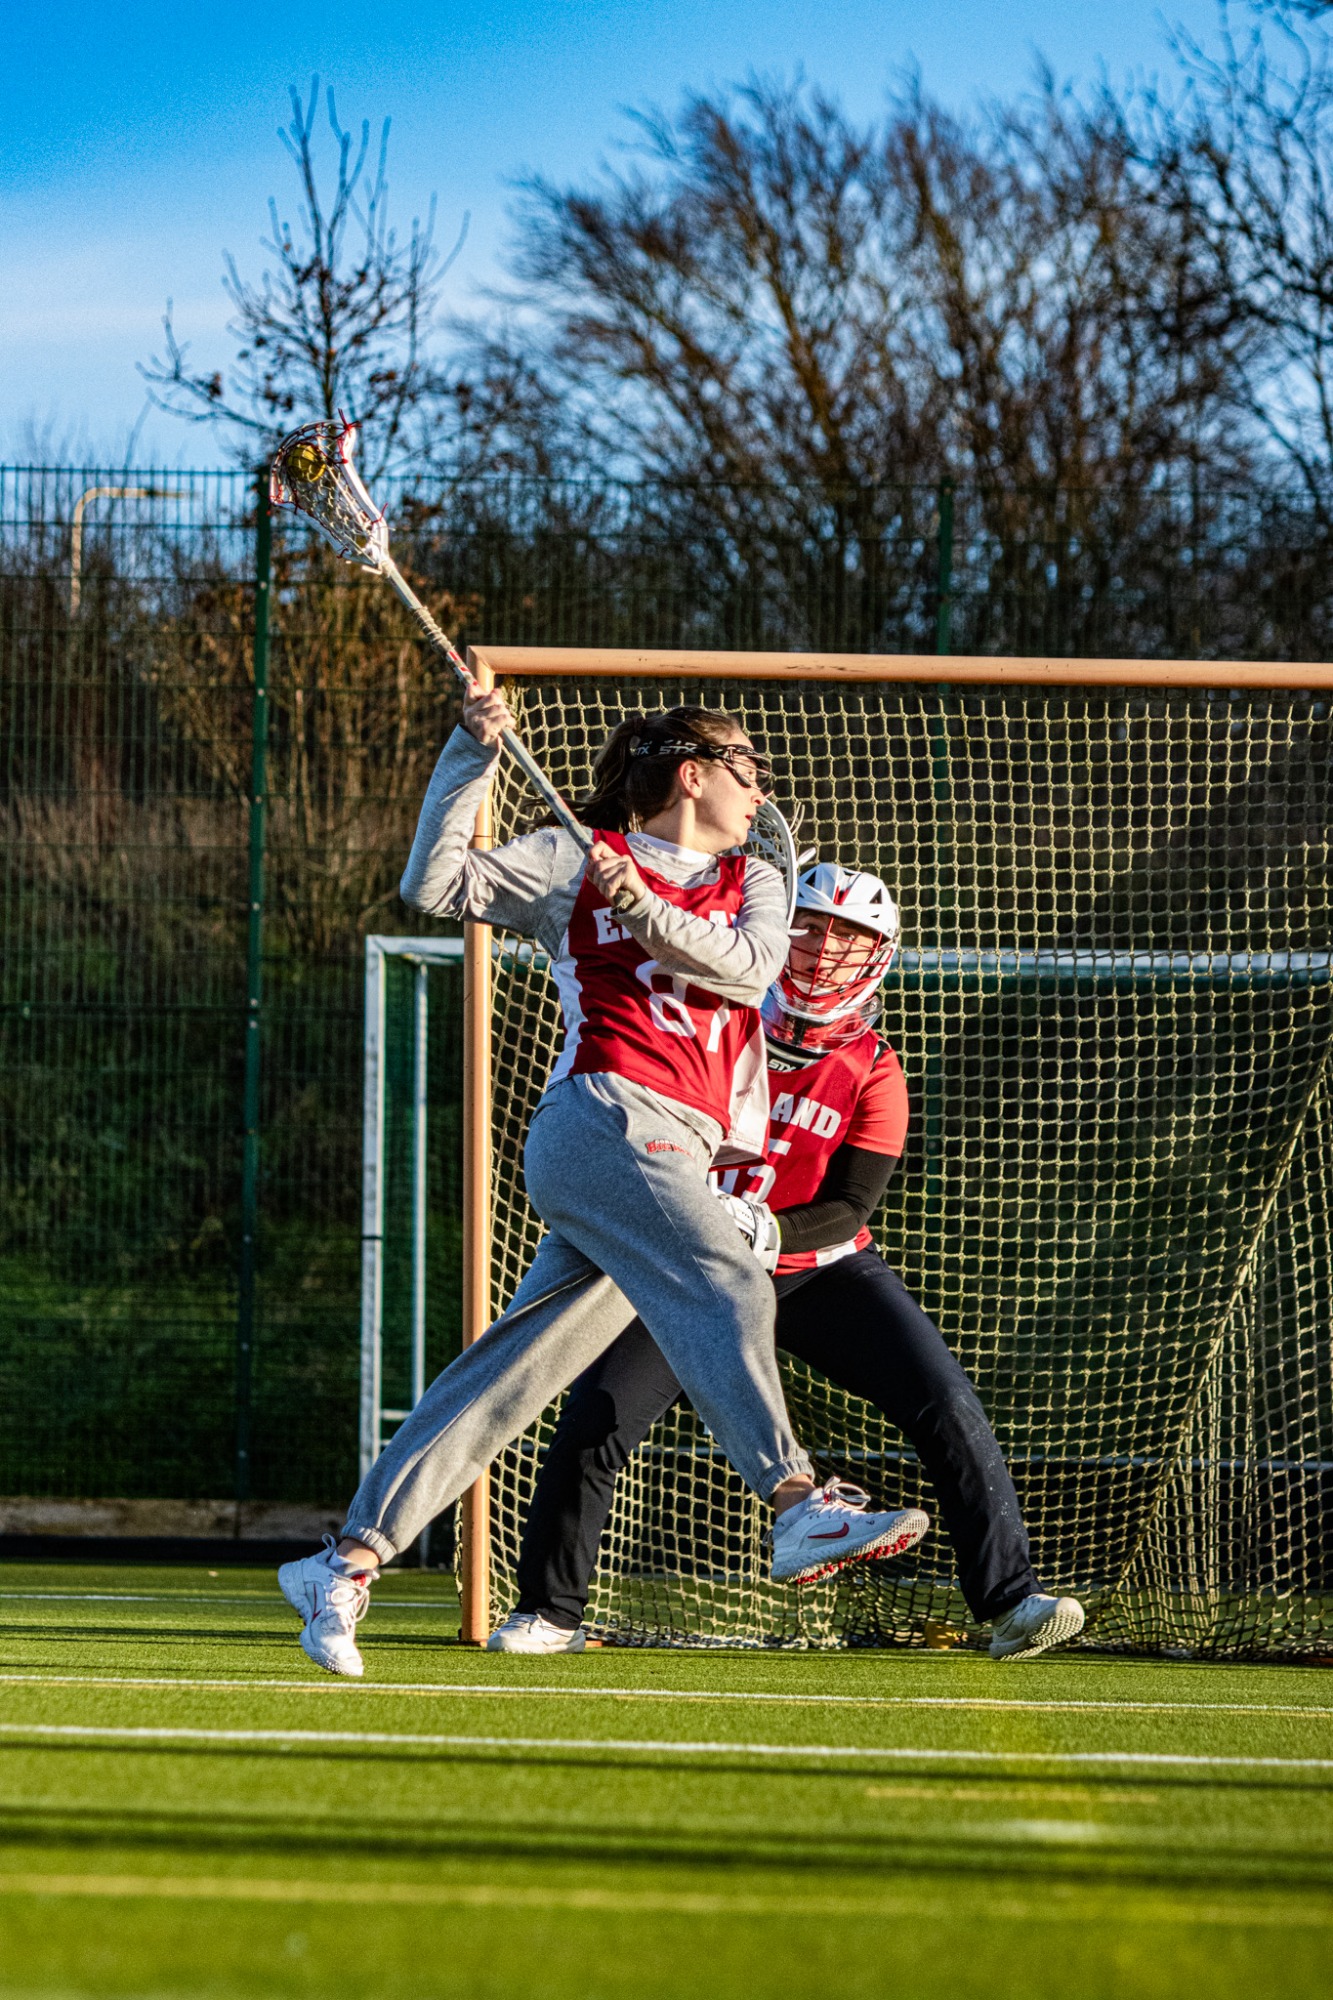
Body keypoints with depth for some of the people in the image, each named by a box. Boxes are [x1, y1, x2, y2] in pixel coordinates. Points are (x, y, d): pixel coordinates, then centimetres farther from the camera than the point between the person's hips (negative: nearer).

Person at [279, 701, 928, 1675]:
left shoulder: (753, 882, 23)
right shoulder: (572, 861, 11)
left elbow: (747, 968, 3)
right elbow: (436, 884, 3)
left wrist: (644, 911, -11)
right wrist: (472, 756, -4)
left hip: (687, 1157, 5)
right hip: (607, 1116, -5)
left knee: (508, 1378, 0)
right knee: (726, 1285, -26)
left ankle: (348, 1563, 0)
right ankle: (798, 1505, -39)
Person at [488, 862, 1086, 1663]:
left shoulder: (874, 1075, -9)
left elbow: (847, 1209, -16)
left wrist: (760, 1230, -34)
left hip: (822, 1268, 0)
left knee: (946, 1407, -16)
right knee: (597, 1417, -13)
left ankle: (1010, 1602, -11)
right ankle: (550, 1612, 5)